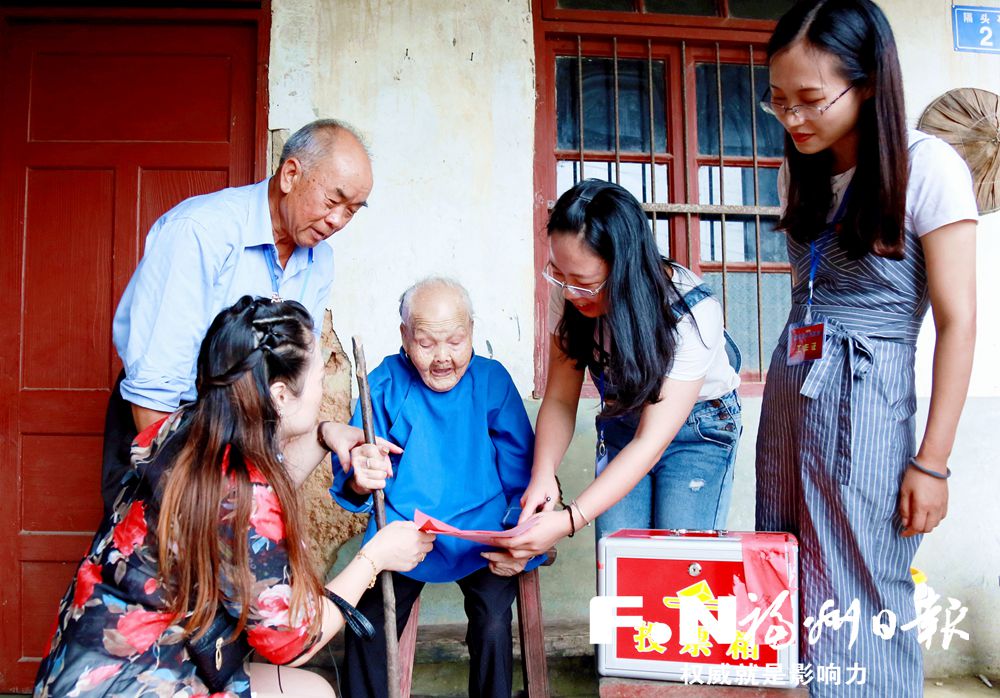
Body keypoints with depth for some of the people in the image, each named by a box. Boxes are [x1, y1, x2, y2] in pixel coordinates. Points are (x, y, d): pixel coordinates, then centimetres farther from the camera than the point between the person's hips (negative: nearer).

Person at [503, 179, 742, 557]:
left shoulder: (692, 314, -31)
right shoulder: (571, 294, -18)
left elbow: (650, 443, -31)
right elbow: (560, 398, -11)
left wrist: (569, 521, -39)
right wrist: (543, 474, -30)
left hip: (698, 429, -3)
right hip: (621, 426, 4)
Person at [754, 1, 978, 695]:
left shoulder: (928, 168, -10)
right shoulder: (800, 173, 8)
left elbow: (958, 324, -10)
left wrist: (932, 462, -11)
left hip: (867, 402, -6)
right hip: (787, 391, 6)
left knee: (858, 610, 1)